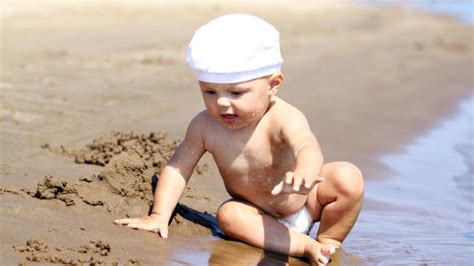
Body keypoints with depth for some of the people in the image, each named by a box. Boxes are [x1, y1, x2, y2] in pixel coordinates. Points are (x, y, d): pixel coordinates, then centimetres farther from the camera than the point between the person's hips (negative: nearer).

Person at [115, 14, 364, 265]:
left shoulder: (284, 119, -32)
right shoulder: (204, 126, -18)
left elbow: (307, 147, -52)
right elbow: (178, 167, -9)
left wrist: (303, 174, -76)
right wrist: (159, 215, -19)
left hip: (306, 201, -2)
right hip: (263, 216, 3)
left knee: (348, 178, -26)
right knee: (228, 215, -27)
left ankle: (329, 241, -4)